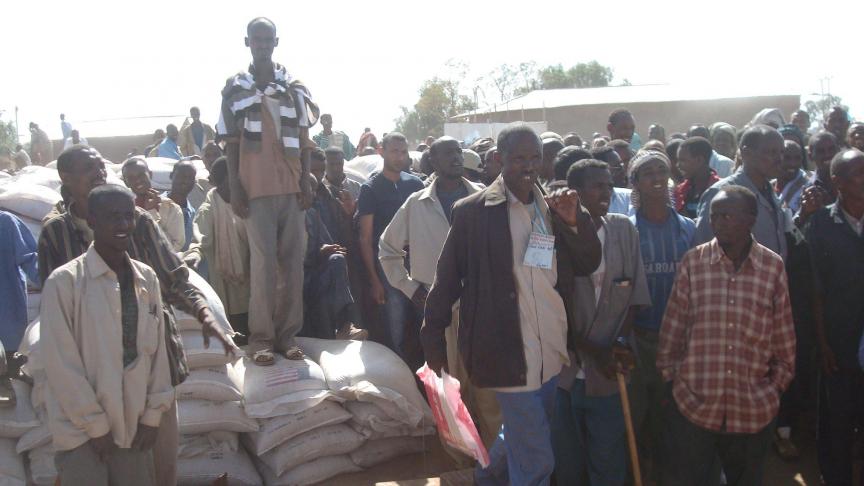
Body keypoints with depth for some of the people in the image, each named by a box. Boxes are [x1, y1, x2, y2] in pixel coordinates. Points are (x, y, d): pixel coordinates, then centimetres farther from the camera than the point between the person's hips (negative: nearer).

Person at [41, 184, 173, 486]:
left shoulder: (147, 278, 4)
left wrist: (153, 414, 3)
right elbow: (60, 362, -11)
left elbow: (157, 348, 7)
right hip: (82, 430, -4)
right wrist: (95, 424, -9)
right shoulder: (65, 281, -11)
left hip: (134, 426, 4)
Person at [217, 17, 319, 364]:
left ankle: (287, 333, 7)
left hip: (291, 186, 2)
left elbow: (303, 140, 11)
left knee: (293, 259, 1)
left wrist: (307, 182, 3)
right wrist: (234, 188, -2)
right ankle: (261, 336, 1)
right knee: (263, 261, -5)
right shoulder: (235, 89, 6)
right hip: (256, 187, -2)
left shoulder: (294, 87, 10)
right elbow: (230, 143, 5)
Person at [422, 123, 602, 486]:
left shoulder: (553, 207, 7)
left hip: (552, 351, 6)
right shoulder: (473, 210, -8)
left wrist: (575, 221, -10)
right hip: (509, 352, -6)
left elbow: (588, 265, 6)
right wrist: (433, 338, 0)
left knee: (521, 435, 25)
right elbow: (446, 278, -3)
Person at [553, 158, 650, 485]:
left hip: (608, 370, 2)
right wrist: (592, 351, -11)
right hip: (563, 367, -2)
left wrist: (619, 342, -9)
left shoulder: (624, 230, 1)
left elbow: (635, 294, 5)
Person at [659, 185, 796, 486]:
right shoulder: (693, 261, -5)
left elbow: (783, 335, 5)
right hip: (693, 403, -1)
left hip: (754, 408, 1)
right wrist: (670, 376, 4)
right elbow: (673, 328, 1)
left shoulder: (773, 267, -3)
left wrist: (778, 384, 8)